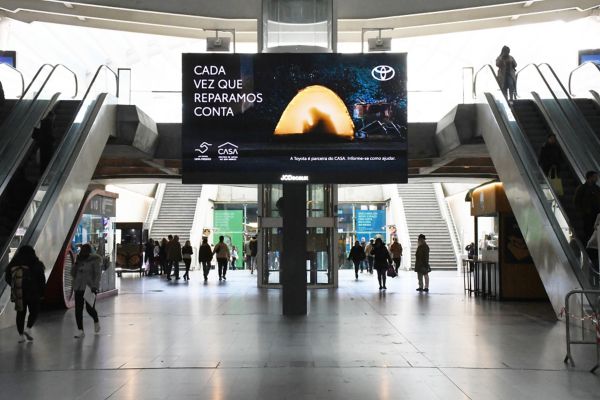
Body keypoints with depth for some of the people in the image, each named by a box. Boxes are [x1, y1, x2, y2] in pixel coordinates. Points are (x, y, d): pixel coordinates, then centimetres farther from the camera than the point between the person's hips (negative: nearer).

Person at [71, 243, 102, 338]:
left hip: (90, 287, -5)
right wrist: (76, 263, -4)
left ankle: (96, 322, 29)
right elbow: (72, 273, 10)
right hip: (78, 288, 5)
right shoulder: (79, 260, 10)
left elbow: (98, 274, -10)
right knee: (78, 310, -2)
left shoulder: (94, 261, -6)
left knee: (90, 308, -5)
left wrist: (95, 286, -20)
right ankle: (81, 331, 3)